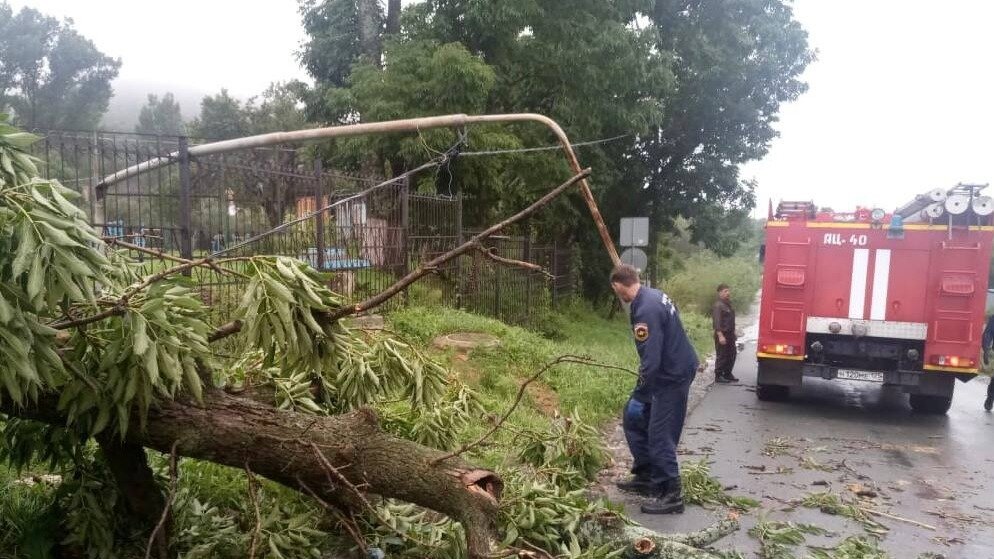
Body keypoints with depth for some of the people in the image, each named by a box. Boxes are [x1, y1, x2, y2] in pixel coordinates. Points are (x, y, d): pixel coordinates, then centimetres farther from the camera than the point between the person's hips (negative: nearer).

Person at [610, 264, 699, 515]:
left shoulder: (646, 310, -25)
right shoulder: (653, 295, 6)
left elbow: (650, 360, -26)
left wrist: (639, 395, -16)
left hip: (673, 376, -10)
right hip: (673, 369, 10)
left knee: (660, 435, -3)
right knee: (633, 418, 16)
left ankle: (671, 495, 8)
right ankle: (646, 476, 26)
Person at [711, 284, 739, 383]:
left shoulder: (728, 304, 14)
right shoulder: (718, 305, -15)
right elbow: (716, 322, -22)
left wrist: (733, 332, 21)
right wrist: (720, 336, -27)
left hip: (730, 334, 10)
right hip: (722, 334, -10)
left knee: (732, 354, 15)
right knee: (721, 356, -4)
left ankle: (727, 374, 26)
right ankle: (718, 376, 5)